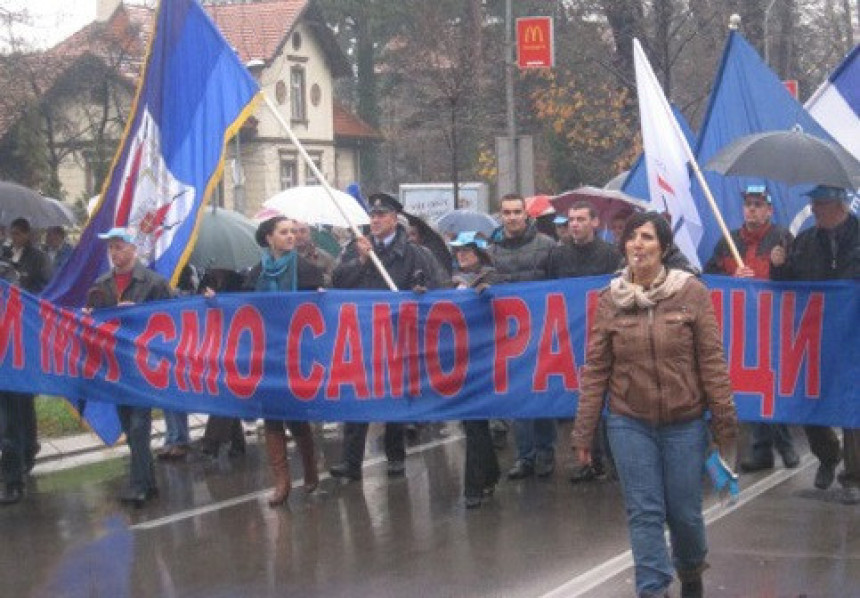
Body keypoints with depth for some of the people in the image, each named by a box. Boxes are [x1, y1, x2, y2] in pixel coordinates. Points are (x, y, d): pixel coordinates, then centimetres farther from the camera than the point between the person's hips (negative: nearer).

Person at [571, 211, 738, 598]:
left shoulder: (691, 292, -5)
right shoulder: (610, 300, 0)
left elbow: (712, 360, -4)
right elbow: (595, 369, 2)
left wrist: (724, 422, -5)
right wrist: (583, 432, 1)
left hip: (685, 424, -1)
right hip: (630, 424, 1)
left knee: (685, 511, 9)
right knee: (644, 513, -1)